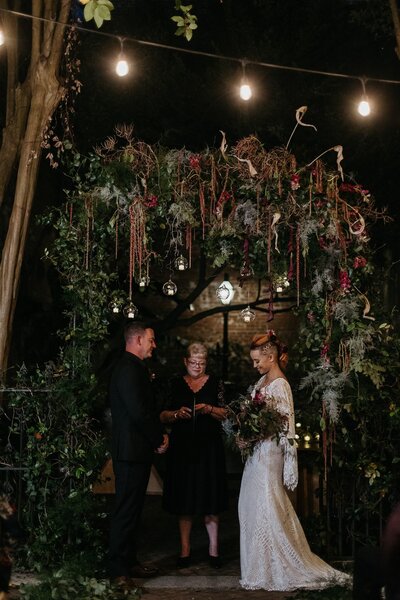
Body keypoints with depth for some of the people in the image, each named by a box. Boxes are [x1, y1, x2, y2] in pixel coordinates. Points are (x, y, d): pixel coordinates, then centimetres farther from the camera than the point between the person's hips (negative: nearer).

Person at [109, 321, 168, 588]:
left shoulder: (134, 367, 16)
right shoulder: (130, 369, -17)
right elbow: (139, 412, -23)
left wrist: (160, 433, 7)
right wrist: (159, 440, -10)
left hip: (138, 451, 10)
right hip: (132, 452, -10)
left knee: (133, 509, 16)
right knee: (126, 511, -4)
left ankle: (129, 561, 25)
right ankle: (119, 571, 2)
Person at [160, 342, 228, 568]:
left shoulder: (215, 383, 6)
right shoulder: (176, 384, 8)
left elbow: (226, 414, 4)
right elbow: (163, 416, 7)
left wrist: (210, 409, -14)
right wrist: (177, 413, -12)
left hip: (209, 448, -1)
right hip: (182, 448, 1)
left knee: (210, 498, 0)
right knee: (184, 499, 3)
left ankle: (213, 548, 8)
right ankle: (185, 549, 11)